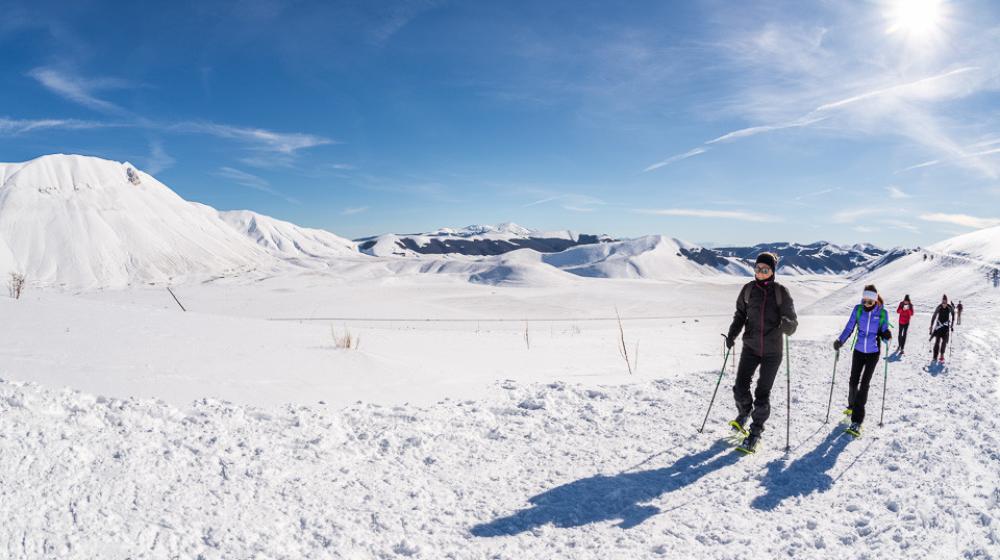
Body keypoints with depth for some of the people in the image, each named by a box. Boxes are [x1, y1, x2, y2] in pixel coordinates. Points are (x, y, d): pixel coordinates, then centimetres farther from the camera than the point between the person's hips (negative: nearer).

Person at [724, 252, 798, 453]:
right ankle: (744, 413, 27)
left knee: (763, 394, 2)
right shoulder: (748, 289, 0)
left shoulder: (781, 292, -7)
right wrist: (732, 334, -5)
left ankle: (755, 433, 19)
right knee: (740, 388, -6)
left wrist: (787, 324, -31)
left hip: (772, 351, -2)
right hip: (750, 347, 2)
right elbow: (740, 315, 10)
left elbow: (792, 325, -8)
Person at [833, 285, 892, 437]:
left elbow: (884, 332, -1)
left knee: (864, 384, -8)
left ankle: (857, 422, -10)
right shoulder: (858, 309, -6)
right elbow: (849, 328, -1)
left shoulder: (882, 313, -9)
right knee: (853, 381, 11)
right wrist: (840, 341, -13)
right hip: (859, 350, 2)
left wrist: (887, 336, -23)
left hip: (873, 353, -2)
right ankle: (852, 406, 41)